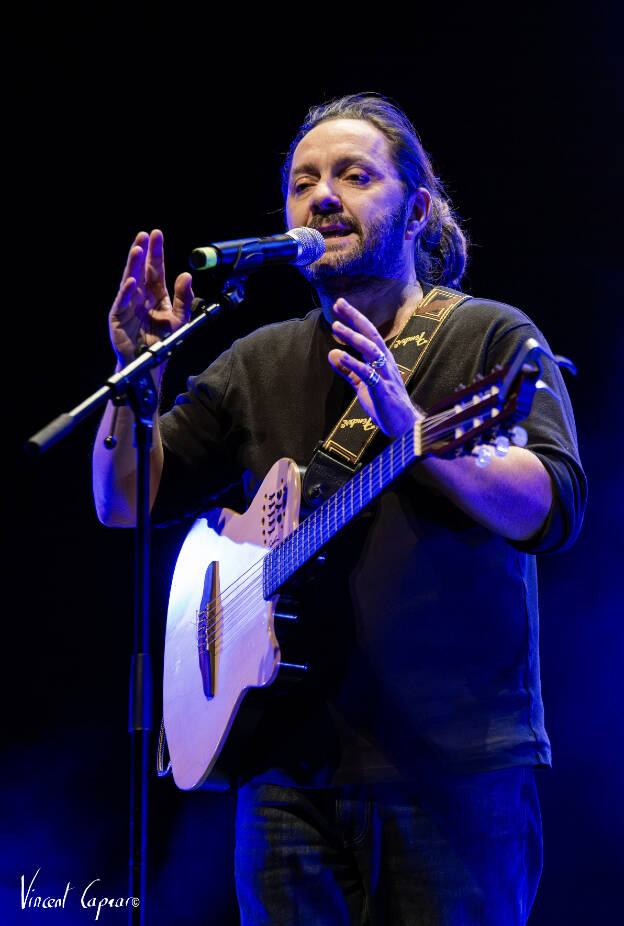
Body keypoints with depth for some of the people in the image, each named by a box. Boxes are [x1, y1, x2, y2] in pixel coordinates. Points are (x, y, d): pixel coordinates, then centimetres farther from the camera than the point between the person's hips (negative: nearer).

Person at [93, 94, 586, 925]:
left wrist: (411, 426, -29)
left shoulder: (491, 339, 1)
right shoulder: (259, 365, 15)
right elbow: (125, 504, 10)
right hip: (290, 769, 4)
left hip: (455, 770, -4)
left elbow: (554, 512, -14)